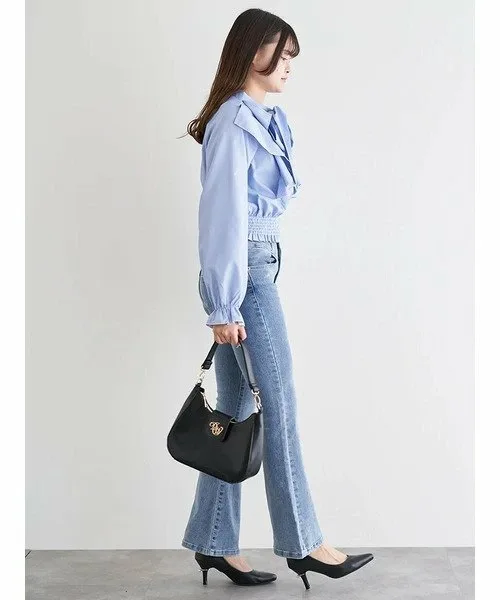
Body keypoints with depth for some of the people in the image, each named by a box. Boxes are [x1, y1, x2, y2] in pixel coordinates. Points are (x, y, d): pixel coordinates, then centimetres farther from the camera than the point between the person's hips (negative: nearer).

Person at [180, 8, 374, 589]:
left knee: (236, 408, 10)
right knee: (279, 405, -1)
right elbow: (223, 214, -16)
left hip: (259, 268, 9)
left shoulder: (267, 118, 16)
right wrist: (224, 305, -18)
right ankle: (301, 543, 12)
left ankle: (214, 543, 19)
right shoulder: (235, 120, -12)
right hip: (243, 273, -9)